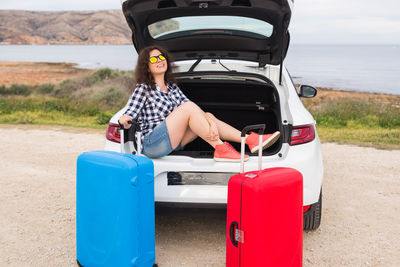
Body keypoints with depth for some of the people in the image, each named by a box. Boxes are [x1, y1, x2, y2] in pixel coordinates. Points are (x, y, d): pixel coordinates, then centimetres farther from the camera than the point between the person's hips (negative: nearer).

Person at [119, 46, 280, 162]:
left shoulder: (172, 87, 17)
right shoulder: (143, 89, -2)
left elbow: (194, 111, 7)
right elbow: (128, 117, -8)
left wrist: (210, 122, -11)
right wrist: (124, 120, -33)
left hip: (170, 143, 7)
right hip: (151, 145, -7)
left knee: (208, 116, -3)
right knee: (189, 106, -22)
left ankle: (251, 140, -11)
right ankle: (220, 148, -22)